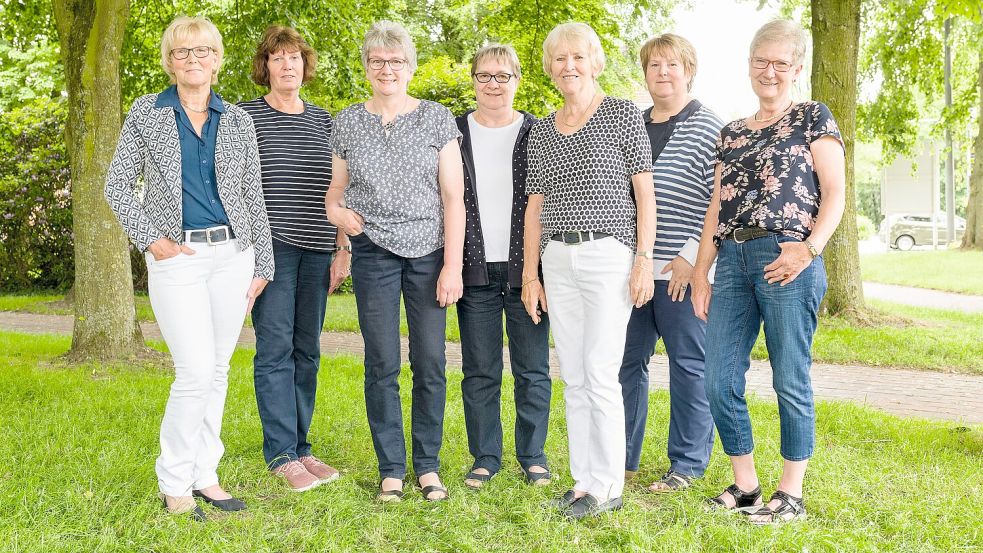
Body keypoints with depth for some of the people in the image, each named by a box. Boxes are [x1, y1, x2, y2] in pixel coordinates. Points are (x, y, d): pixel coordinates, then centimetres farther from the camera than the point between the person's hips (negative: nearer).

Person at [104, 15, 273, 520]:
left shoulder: (237, 120, 10)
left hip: (232, 255, 3)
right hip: (176, 258, -3)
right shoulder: (147, 113, 4)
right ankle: (173, 483, 6)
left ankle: (204, 476, 18)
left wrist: (262, 265, 7)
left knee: (217, 370, 7)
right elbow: (118, 184, 4)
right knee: (197, 371, -10)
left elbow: (252, 196, 11)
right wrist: (150, 239, -7)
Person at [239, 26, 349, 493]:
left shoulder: (323, 120, 15)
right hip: (269, 244, -4)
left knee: (307, 350, 7)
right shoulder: (245, 116, 2)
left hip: (317, 249, 4)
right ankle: (281, 454, 1)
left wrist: (343, 248, 11)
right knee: (275, 347, -6)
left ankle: (300, 447, 16)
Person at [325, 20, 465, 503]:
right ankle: (391, 468, 14)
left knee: (430, 363, 0)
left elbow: (453, 197, -1)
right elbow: (336, 189, 16)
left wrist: (453, 265, -7)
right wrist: (338, 211, -8)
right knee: (382, 363, 2)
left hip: (430, 252, -1)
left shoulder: (437, 119, 2)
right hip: (374, 253, 1)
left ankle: (428, 466, 14)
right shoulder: (347, 123, 8)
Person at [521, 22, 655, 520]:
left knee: (600, 375, -8)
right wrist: (530, 273, 11)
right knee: (573, 378, 7)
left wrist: (644, 258, -10)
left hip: (609, 255, -5)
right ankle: (584, 480, 16)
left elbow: (644, 190, -2)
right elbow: (535, 205, 15)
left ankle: (608, 487, 3)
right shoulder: (541, 132, 14)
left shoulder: (622, 114, 1)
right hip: (558, 260, 5)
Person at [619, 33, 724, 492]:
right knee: (627, 361, 10)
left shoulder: (708, 127, -3)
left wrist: (692, 256, -15)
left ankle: (687, 464, 13)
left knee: (689, 365, 2)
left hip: (682, 271, -6)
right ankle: (622, 456, 23)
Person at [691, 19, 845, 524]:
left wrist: (811, 246, -17)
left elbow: (835, 193, -2)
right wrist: (701, 271, 9)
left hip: (785, 263, -5)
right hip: (733, 261, 6)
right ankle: (745, 484, 18)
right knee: (720, 382, 3)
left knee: (790, 381, 0)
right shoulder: (732, 133, 21)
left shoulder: (812, 117, 6)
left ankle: (791, 494, 12)